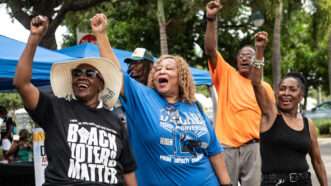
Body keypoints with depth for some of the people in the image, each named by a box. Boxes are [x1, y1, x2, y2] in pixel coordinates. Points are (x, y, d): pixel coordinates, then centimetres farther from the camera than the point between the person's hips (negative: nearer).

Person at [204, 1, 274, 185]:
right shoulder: (227, 75, 6)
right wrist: (211, 19, -18)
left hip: (253, 148, 2)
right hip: (226, 146, -2)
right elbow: (210, 50, -7)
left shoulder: (265, 87, 12)